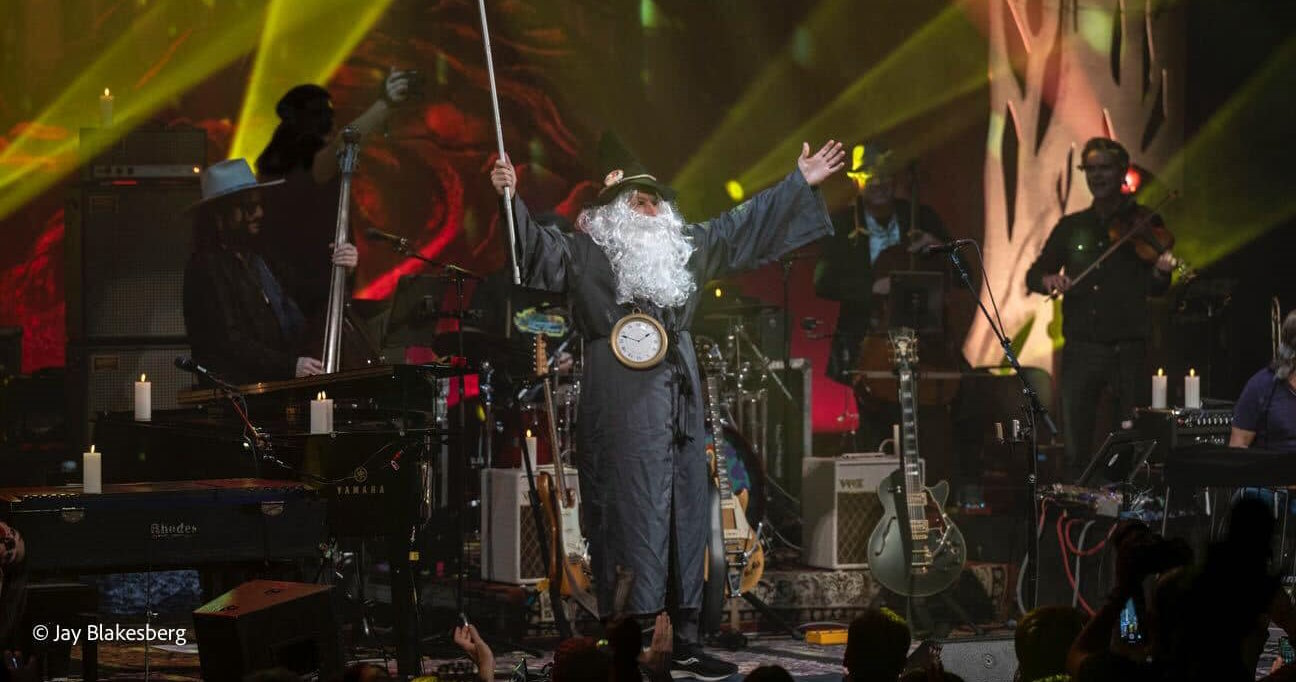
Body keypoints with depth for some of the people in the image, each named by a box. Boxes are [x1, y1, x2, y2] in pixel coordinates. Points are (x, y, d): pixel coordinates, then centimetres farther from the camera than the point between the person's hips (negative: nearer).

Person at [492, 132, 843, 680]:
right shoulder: (586, 253, 1)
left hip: (680, 403, 7)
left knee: (686, 518, 7)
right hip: (624, 405, -7)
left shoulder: (686, 248, 19)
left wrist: (800, 183, 30)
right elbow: (537, 250, -13)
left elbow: (746, 227, 27)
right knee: (635, 519, -10)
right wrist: (511, 200, -29)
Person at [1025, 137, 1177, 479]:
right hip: (1081, 349, 2)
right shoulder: (1071, 227, 14)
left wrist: (1161, 272, -26)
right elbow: (1033, 276, 13)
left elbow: (1154, 289, -3)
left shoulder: (1144, 224, 5)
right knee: (1076, 448, 1)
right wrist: (1047, 280, -10)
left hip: (1129, 349, -2)